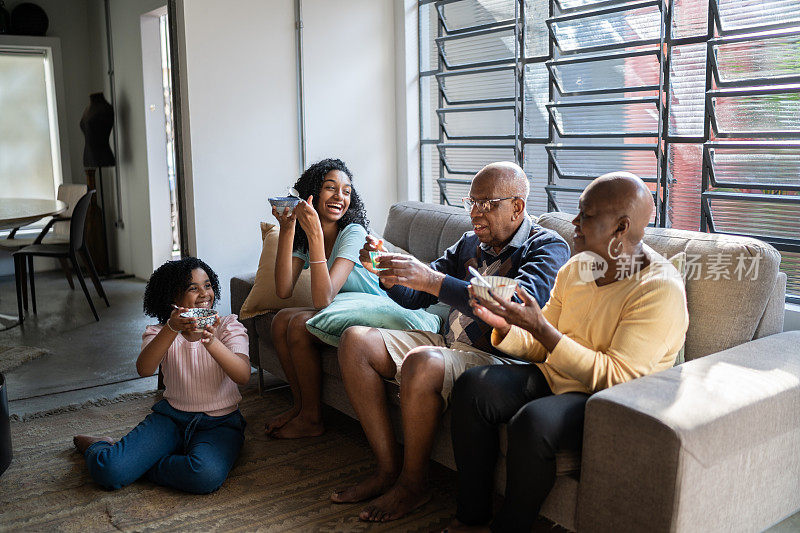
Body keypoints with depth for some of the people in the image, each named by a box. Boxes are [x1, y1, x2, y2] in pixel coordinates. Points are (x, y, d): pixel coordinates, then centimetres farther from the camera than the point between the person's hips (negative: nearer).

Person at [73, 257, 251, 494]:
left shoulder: (228, 327, -3)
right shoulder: (160, 333, 1)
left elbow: (243, 376, -21)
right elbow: (144, 369, -22)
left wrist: (211, 341, -38)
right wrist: (172, 329, -38)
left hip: (220, 423, -1)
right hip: (171, 417, 1)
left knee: (206, 475, -34)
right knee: (107, 470, -19)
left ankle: (136, 463, -6)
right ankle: (99, 447, 19)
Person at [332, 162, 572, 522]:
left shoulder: (548, 247, -7)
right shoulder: (470, 243, 15)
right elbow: (414, 297, 17)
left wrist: (432, 280, -33)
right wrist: (386, 272, -7)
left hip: (498, 358, -8)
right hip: (447, 345, 8)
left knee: (421, 363, -35)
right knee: (355, 340, -4)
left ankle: (413, 484, -11)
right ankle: (388, 469, -4)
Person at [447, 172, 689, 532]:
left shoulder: (660, 289, -17)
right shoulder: (575, 269, 7)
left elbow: (616, 378, -23)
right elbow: (541, 348, 12)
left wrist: (540, 327, -27)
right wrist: (503, 326, -10)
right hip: (555, 379, 7)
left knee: (532, 421, -34)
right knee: (471, 387, -14)